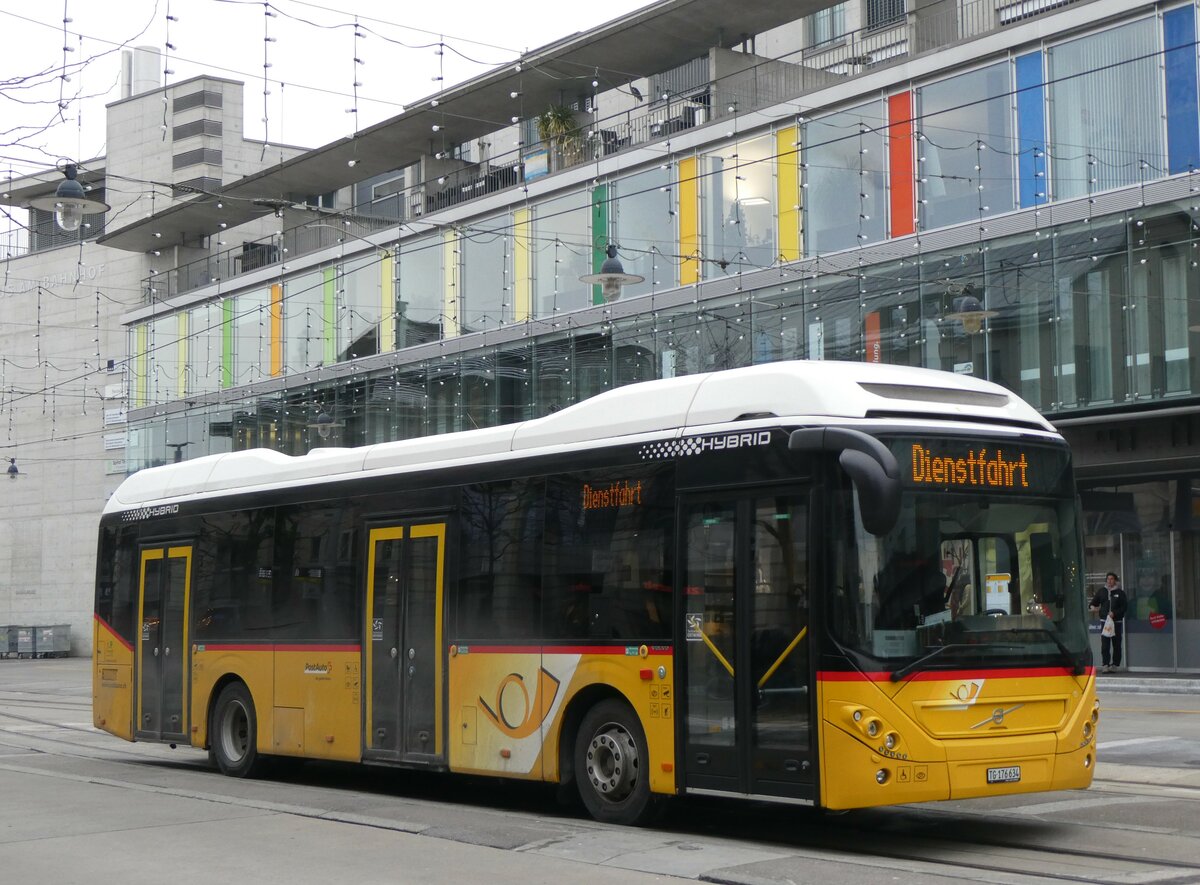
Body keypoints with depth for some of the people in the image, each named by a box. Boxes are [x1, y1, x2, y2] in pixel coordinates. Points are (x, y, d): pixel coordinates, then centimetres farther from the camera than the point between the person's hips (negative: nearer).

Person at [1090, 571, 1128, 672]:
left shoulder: (1120, 593, 4)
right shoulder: (1101, 591, 11)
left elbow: (1125, 606, 0)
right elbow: (1094, 603, 21)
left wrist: (1114, 613, -12)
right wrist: (1094, 608, -1)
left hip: (1117, 621, -1)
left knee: (1116, 645, 3)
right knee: (1105, 645, -7)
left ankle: (1115, 664, 10)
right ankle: (1105, 665, -10)